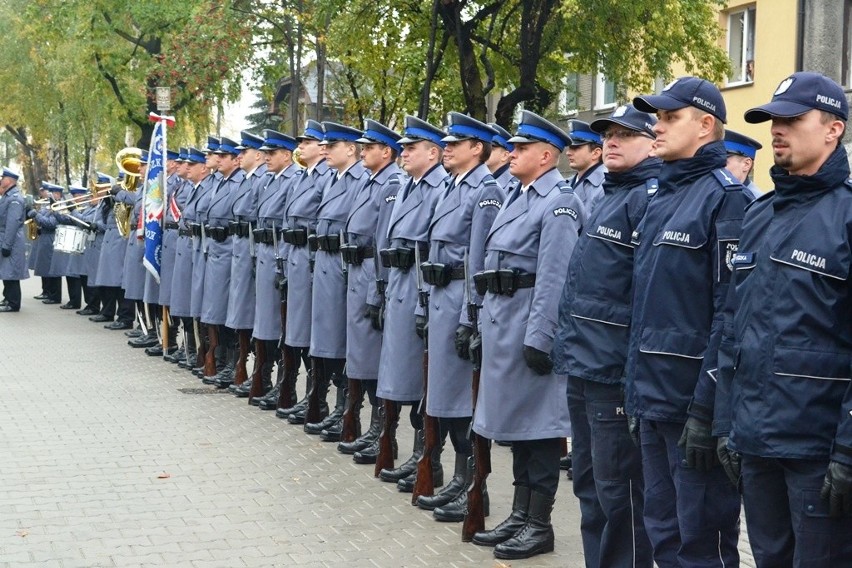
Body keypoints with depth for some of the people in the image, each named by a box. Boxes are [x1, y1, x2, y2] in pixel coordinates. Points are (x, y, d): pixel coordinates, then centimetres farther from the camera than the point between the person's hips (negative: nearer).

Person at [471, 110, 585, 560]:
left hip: (531, 323, -9)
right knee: (516, 419, 14)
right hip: (503, 320, 9)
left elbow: (554, 279, -20)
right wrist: (486, 320, 18)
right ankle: (520, 514, 23)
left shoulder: (558, 203, -14)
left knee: (537, 421, -2)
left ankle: (539, 524, 7)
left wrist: (538, 338, -23)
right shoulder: (518, 196, 15)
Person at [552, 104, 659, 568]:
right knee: (588, 483, 17)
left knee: (618, 492, 0)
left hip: (616, 372, -10)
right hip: (583, 366, 10)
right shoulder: (610, 196, 17)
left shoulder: (653, 199, -13)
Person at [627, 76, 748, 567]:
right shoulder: (663, 198, 15)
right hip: (653, 394, 9)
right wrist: (636, 388, 17)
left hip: (695, 397, -8)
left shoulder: (726, 197, -12)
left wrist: (707, 408, -20)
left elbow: (732, 311, -18)